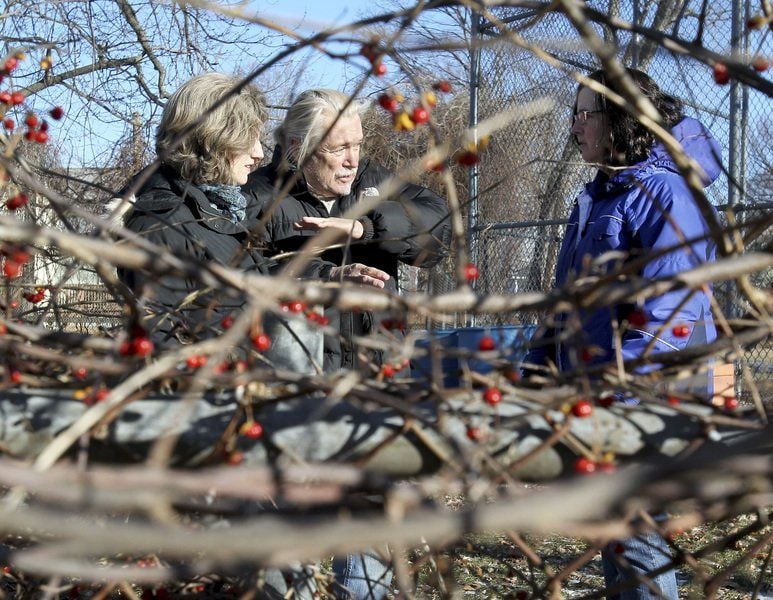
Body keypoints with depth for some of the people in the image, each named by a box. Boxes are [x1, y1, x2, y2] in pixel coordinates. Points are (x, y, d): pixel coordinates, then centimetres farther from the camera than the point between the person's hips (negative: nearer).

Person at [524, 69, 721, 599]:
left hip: (644, 406, -9)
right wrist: (532, 375, 18)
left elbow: (666, 319, -22)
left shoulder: (667, 196, -14)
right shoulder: (597, 196, 15)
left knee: (633, 537, -4)